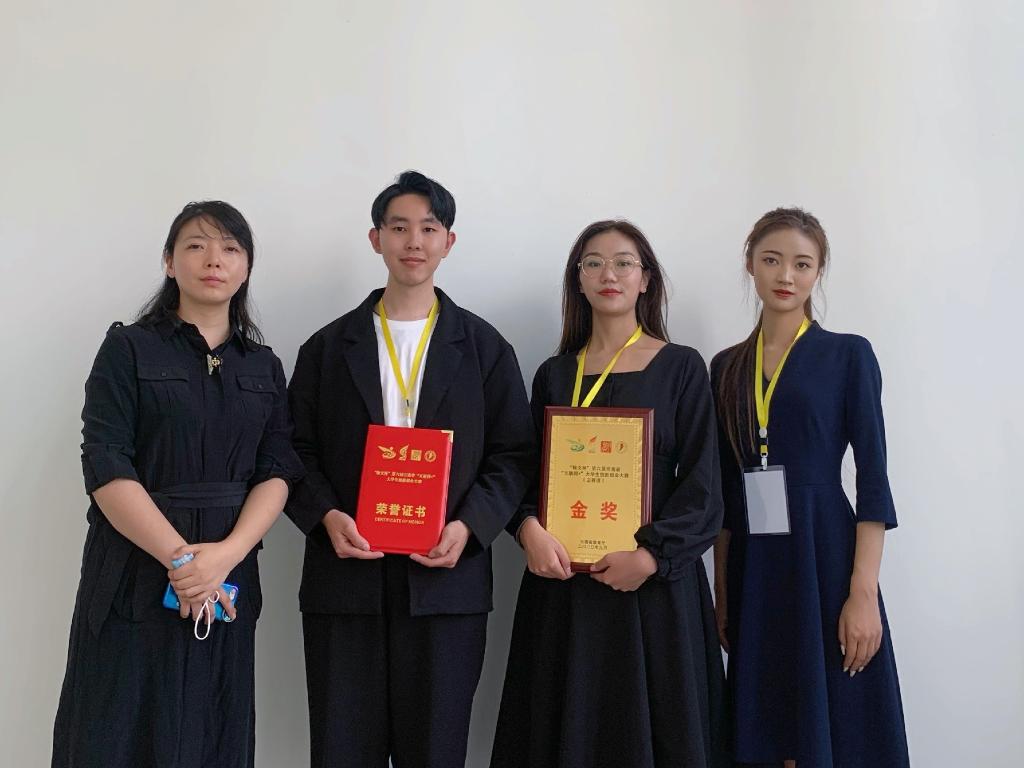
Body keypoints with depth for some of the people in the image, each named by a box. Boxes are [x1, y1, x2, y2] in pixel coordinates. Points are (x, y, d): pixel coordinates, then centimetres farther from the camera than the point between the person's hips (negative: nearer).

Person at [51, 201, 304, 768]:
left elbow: (277, 472, 1)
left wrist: (226, 555, -16)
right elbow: (106, 469, -9)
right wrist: (180, 557, -18)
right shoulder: (128, 350, 0)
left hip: (228, 580, 3)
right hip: (134, 578, -3)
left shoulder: (264, 366, 11)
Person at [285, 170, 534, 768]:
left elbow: (513, 454, 5)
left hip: (446, 579, 0)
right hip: (345, 574, 1)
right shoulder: (329, 347, 10)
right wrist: (327, 516, -10)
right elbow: (298, 450, 8)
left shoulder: (485, 348, 8)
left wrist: (469, 526, -10)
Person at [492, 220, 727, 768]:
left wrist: (652, 555, -16)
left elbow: (701, 483, -3)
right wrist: (530, 528, -11)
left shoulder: (681, 368, 2)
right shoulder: (553, 374, 11)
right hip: (562, 583, 2)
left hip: (656, 585, -2)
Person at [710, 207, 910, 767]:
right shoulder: (726, 366, 11)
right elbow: (726, 486, 12)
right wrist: (720, 588, 8)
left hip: (824, 555, -4)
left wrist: (864, 593, -13)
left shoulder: (848, 355, 0)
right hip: (752, 566, 4)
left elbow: (872, 476, -5)